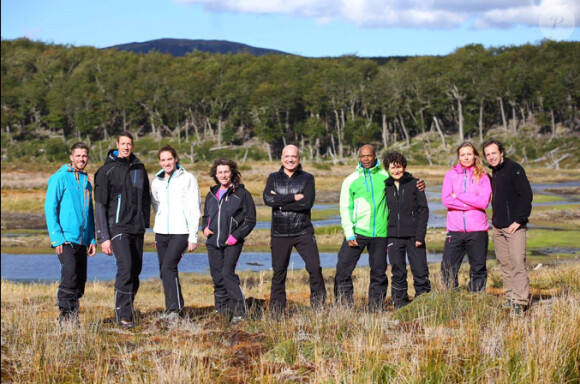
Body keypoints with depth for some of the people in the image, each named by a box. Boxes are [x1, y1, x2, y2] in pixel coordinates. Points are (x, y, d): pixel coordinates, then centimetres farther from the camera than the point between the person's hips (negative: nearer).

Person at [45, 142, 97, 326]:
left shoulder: (86, 182, 17)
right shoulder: (60, 178, -3)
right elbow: (50, 207, -8)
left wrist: (92, 239, 14)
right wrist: (56, 237, -15)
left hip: (82, 240, 7)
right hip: (65, 238, -7)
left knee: (80, 280, 6)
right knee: (70, 275, -17)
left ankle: (72, 317, 14)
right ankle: (66, 315, -10)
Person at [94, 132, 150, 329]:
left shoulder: (139, 168, 11)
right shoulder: (107, 171, -5)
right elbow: (100, 205, -6)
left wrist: (145, 223, 15)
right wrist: (103, 237, -11)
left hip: (137, 229, 6)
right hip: (118, 227, -6)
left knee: (136, 270, 7)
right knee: (125, 268, -18)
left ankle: (125, 310, 19)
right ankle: (123, 315, -14)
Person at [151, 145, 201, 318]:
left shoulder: (188, 179, -1)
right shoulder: (156, 182, 13)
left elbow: (195, 209, -3)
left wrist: (193, 237, -9)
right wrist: (156, 236, 15)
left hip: (181, 232, -6)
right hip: (161, 232, 6)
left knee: (168, 267, -21)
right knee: (165, 272, 6)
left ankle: (174, 309, -23)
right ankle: (175, 309, 17)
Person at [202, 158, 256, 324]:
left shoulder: (241, 193, -3)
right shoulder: (212, 194, 14)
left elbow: (250, 220, -3)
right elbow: (206, 216, 26)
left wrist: (236, 236, -14)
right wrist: (205, 228, 4)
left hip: (232, 243, -6)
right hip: (213, 243, 6)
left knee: (228, 273, -19)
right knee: (217, 277, 5)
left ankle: (239, 310, -14)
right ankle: (222, 311, 13)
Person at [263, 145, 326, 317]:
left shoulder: (307, 178, 3)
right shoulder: (274, 178, 8)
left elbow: (307, 203, -13)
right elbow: (267, 199, -11)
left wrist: (280, 202, -12)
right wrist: (294, 198, -14)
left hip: (303, 232, -1)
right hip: (279, 234, 1)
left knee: (315, 267, -11)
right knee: (279, 273, 6)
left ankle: (319, 306, -2)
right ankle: (276, 312, 12)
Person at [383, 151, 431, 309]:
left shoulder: (415, 184, 2)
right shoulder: (386, 187, 9)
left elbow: (424, 210, -1)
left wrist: (420, 235, -9)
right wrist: (384, 238, 5)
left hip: (413, 236, -2)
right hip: (394, 236, 2)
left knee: (420, 271, -4)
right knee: (398, 274, 4)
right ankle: (400, 304, 11)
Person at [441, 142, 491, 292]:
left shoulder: (482, 177, 6)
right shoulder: (450, 175, 9)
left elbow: (484, 202, -8)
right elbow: (445, 199, -5)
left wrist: (458, 195, -7)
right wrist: (472, 203, -9)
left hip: (477, 230, -1)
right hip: (455, 229, 1)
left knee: (478, 268, 4)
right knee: (448, 268, -1)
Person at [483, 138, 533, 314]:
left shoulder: (514, 169, -10)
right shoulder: (494, 172, 15)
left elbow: (527, 195, -14)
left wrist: (519, 220, -17)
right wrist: (495, 220, 13)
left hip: (514, 227, -8)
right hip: (497, 227, 8)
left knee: (518, 263, -11)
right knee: (505, 264, 9)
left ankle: (521, 301, -11)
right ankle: (510, 298, 15)